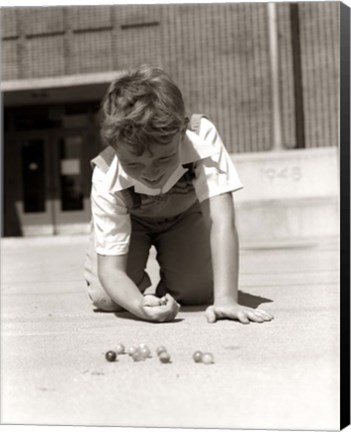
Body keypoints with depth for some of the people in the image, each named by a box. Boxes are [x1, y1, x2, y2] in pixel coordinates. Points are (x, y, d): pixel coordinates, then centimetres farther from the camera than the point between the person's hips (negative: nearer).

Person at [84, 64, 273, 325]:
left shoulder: (202, 138, -42)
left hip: (185, 213, 1)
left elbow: (221, 220, -44)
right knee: (105, 298, -19)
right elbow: (111, 268, -37)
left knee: (199, 293, -18)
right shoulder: (107, 180, -39)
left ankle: (168, 284, 19)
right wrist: (140, 306, -58)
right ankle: (141, 287, 16)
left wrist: (225, 299, -52)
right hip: (130, 219, -1)